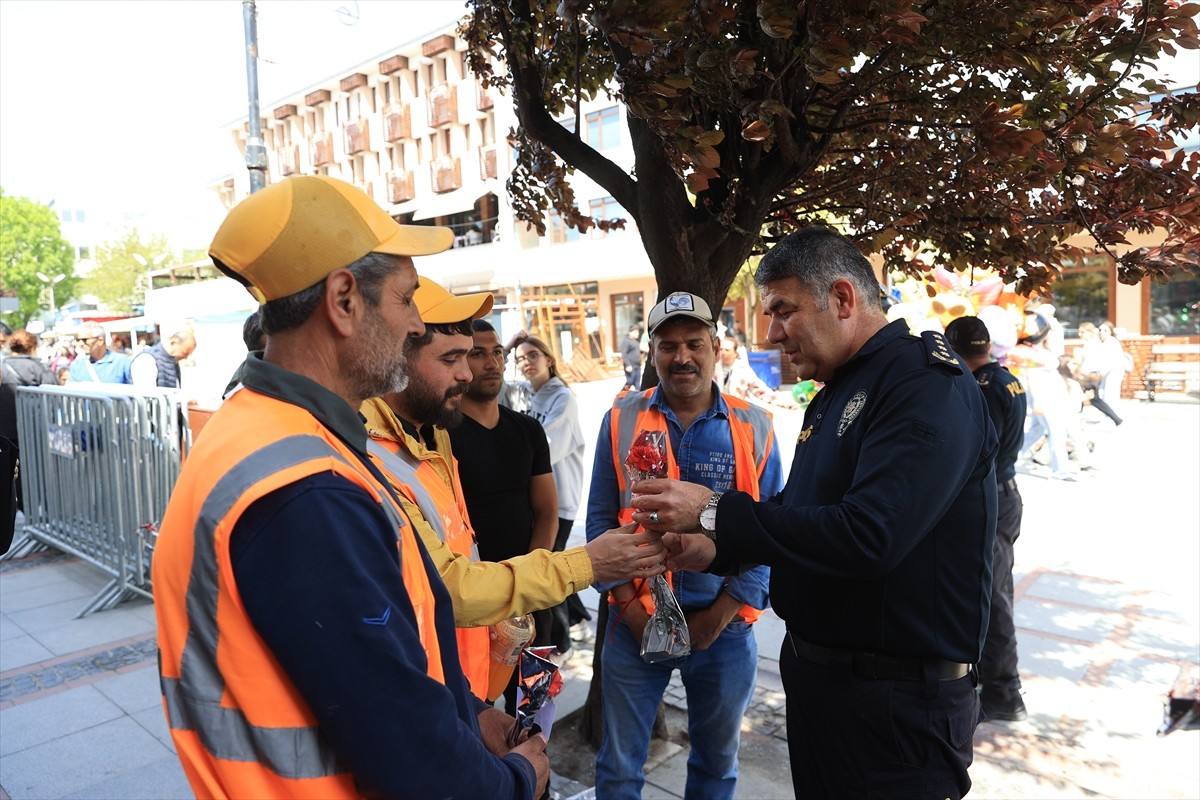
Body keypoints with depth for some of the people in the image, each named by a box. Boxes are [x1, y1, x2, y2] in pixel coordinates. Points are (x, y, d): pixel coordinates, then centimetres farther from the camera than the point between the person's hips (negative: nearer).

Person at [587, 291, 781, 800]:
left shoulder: (753, 428, -4)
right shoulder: (622, 420, -3)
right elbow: (601, 520, -2)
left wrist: (719, 615, -8)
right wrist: (630, 606, -9)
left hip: (725, 627, 1)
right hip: (635, 623, 0)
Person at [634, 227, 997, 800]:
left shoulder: (928, 384, -19)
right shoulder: (834, 396, 12)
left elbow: (867, 535, -31)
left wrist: (715, 514, -25)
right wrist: (716, 550, -1)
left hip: (899, 700, -8)